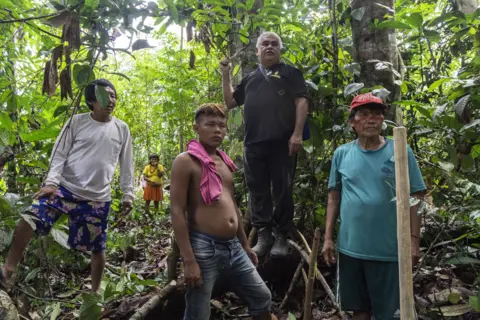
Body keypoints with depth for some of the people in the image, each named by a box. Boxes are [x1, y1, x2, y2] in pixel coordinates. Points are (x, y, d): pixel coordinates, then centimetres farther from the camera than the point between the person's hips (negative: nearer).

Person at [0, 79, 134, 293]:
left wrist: (128, 194, 6)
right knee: (28, 221, -19)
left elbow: (126, 165, 9)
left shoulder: (122, 129, 4)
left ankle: (95, 291, 27)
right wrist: (51, 182, -14)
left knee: (97, 249, 6)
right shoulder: (77, 121, 0)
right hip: (64, 188, -1)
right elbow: (59, 154, -1)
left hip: (97, 199, 1)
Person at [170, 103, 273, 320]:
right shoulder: (185, 161, -8)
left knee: (262, 298, 16)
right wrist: (189, 261, -19)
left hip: (233, 247, 7)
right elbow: (177, 212, -14)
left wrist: (245, 245, 22)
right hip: (204, 247, -7)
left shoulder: (225, 162, 15)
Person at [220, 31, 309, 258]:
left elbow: (301, 102, 0)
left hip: (282, 142, -4)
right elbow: (230, 102, 26)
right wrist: (226, 75, 16)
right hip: (253, 144, 4)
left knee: (282, 190, 0)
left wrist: (297, 133, -12)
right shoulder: (250, 78, 24)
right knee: (257, 191, 6)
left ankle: (282, 237, 10)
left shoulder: (290, 72, 11)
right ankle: (263, 235, 16)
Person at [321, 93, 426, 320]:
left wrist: (413, 239, -7)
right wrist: (328, 238, 4)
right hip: (350, 248, 3)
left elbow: (415, 198, -2)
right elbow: (334, 197, 7)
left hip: (390, 249, -2)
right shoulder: (342, 154, 2)